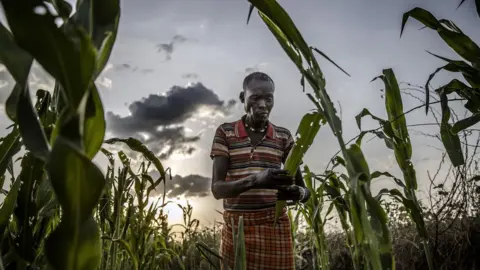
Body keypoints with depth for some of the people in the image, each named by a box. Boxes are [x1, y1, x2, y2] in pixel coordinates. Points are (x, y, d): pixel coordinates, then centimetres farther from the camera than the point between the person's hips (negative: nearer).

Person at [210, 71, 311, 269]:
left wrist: (297, 192, -20)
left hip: (276, 228, 1)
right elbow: (217, 188, -9)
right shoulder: (225, 132, 0)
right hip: (236, 229, -1)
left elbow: (304, 190, 4)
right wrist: (255, 180, -27)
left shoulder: (283, 136, 5)